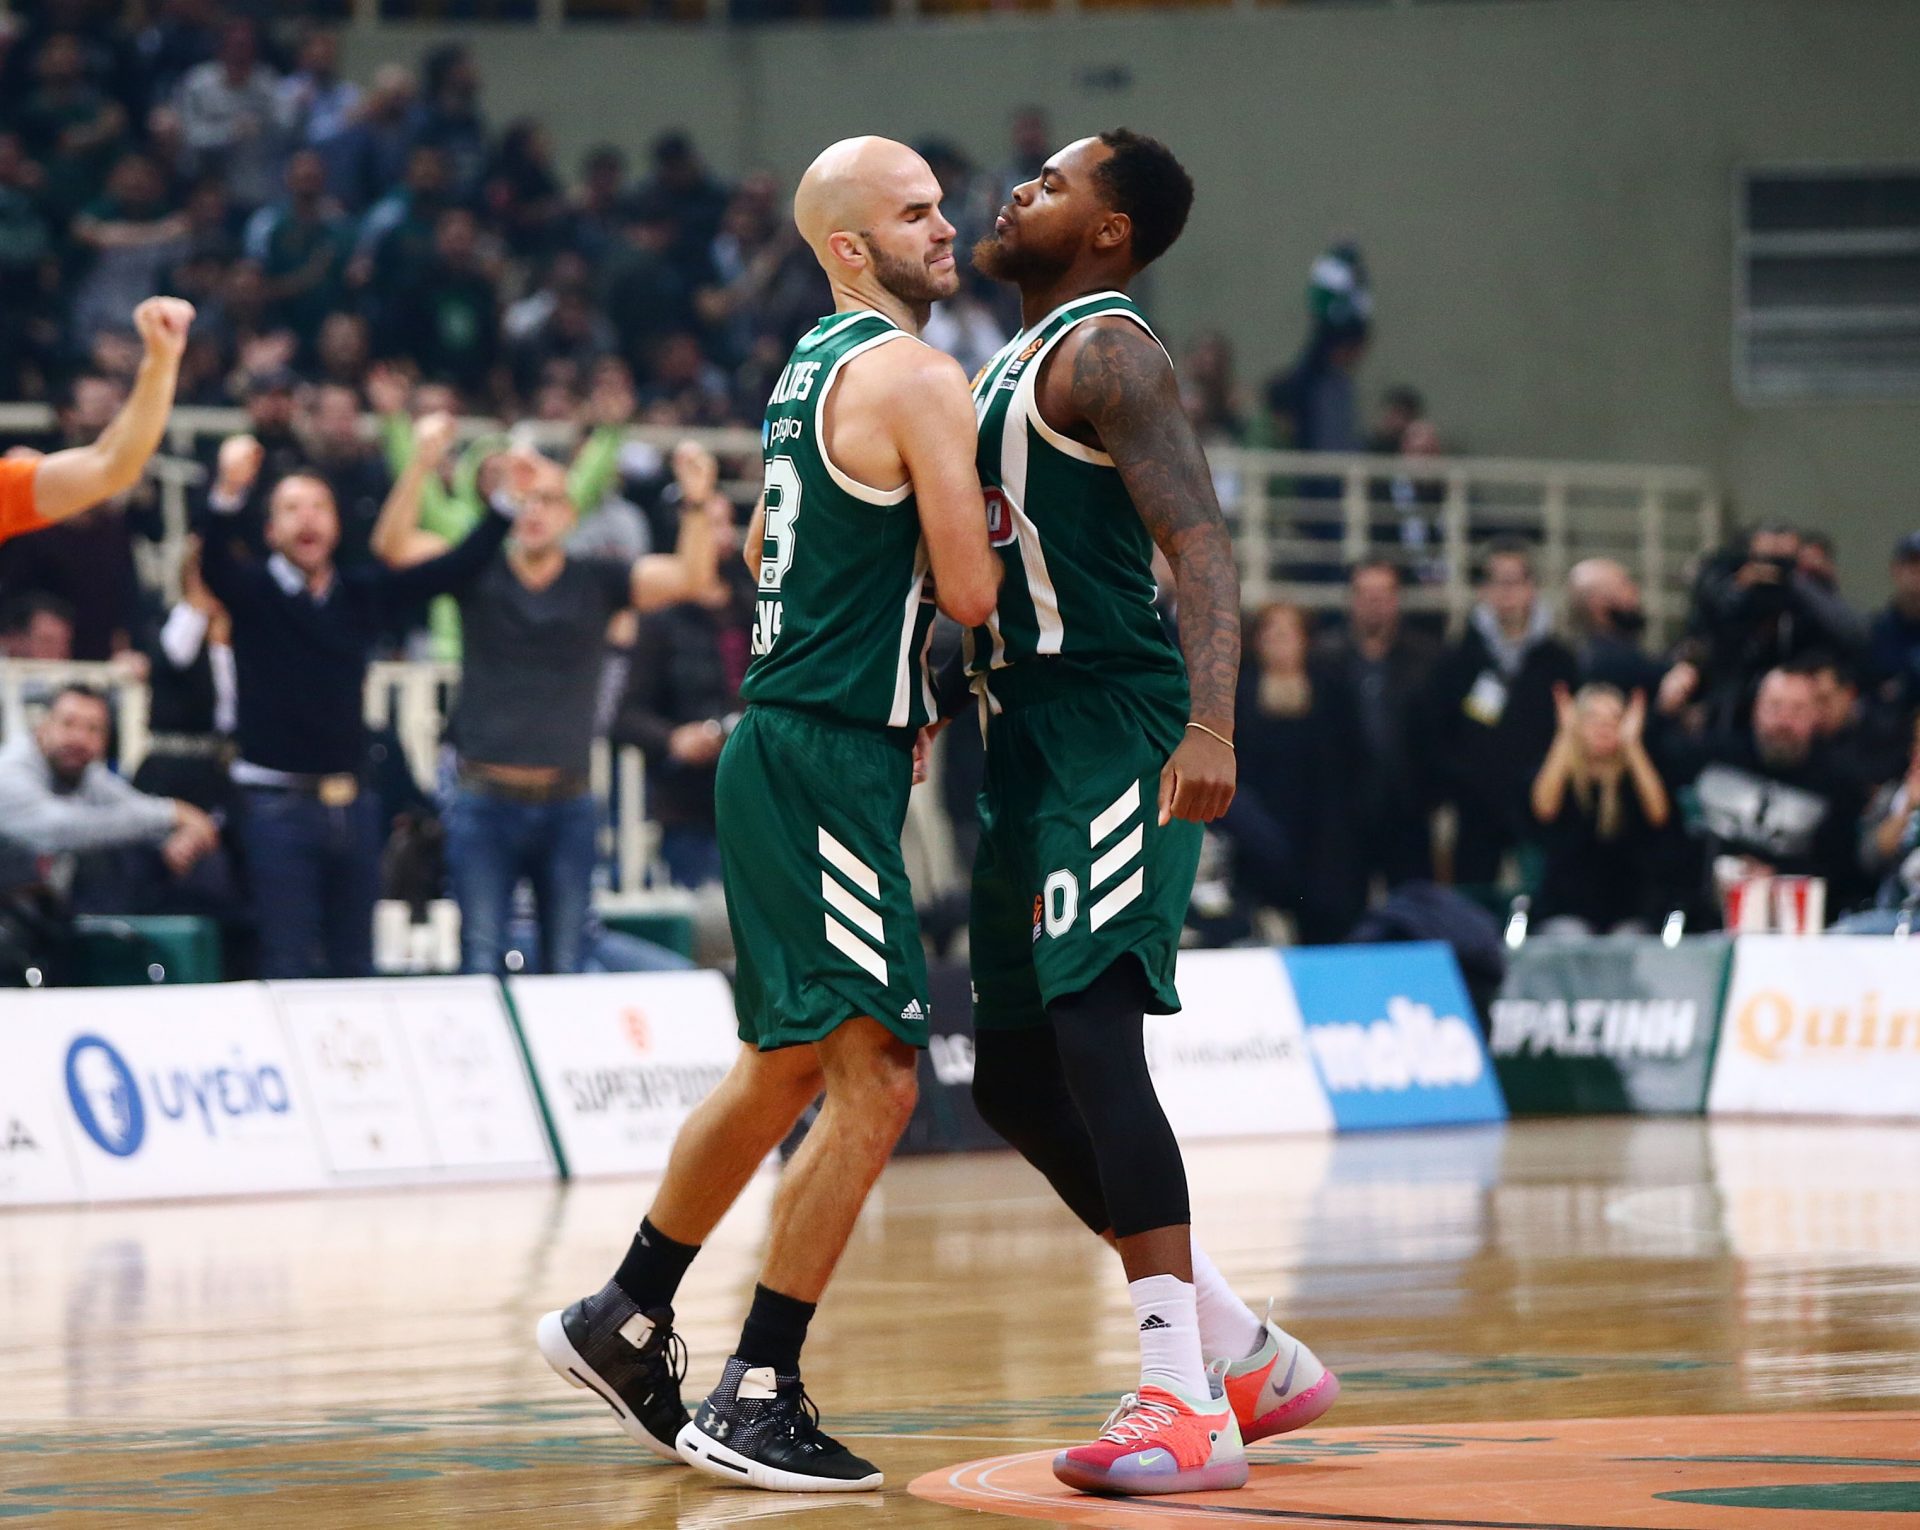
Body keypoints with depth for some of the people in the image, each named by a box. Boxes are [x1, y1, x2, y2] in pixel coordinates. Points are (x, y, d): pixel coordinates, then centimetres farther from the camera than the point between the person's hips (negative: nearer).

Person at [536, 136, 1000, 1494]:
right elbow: (970, 590, -18)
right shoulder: (917, 377, -14)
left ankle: (626, 1321, 32)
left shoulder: (812, 368, 15)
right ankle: (757, 1396, -8)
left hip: (785, 740, 10)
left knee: (786, 1066, 22)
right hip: (830, 760, -10)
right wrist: (985, 525, 3)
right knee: (874, 1081, -10)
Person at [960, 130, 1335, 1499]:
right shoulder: (1024, 360, 20)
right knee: (1015, 1076, 10)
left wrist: (1211, 726, -36)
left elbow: (1200, 541, -23)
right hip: (1038, 745, 10)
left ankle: (1186, 1406, -17)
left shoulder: (1104, 349, -10)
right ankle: (1249, 1357, 17)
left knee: (1092, 1041, -18)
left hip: (1120, 737, -10)